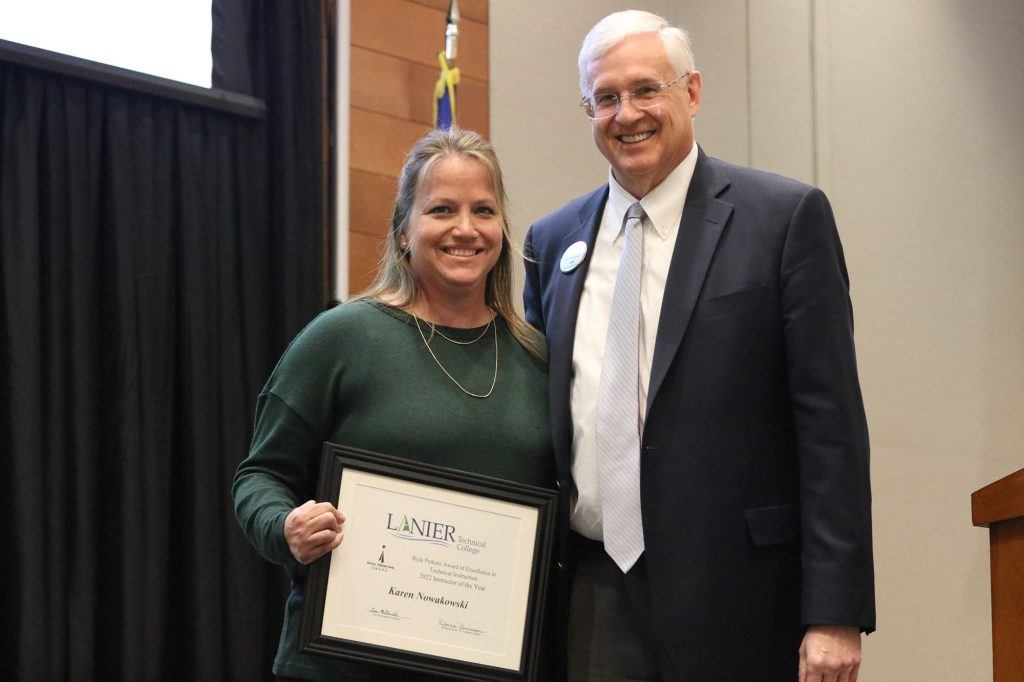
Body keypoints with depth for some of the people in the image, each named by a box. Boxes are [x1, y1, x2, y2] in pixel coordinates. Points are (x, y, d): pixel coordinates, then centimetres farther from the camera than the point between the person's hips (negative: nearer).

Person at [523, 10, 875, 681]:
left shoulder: (787, 216, -3)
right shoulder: (553, 241, 12)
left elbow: (831, 422, -8)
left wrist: (836, 613, -13)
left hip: (733, 595, -4)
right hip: (593, 595, 4)